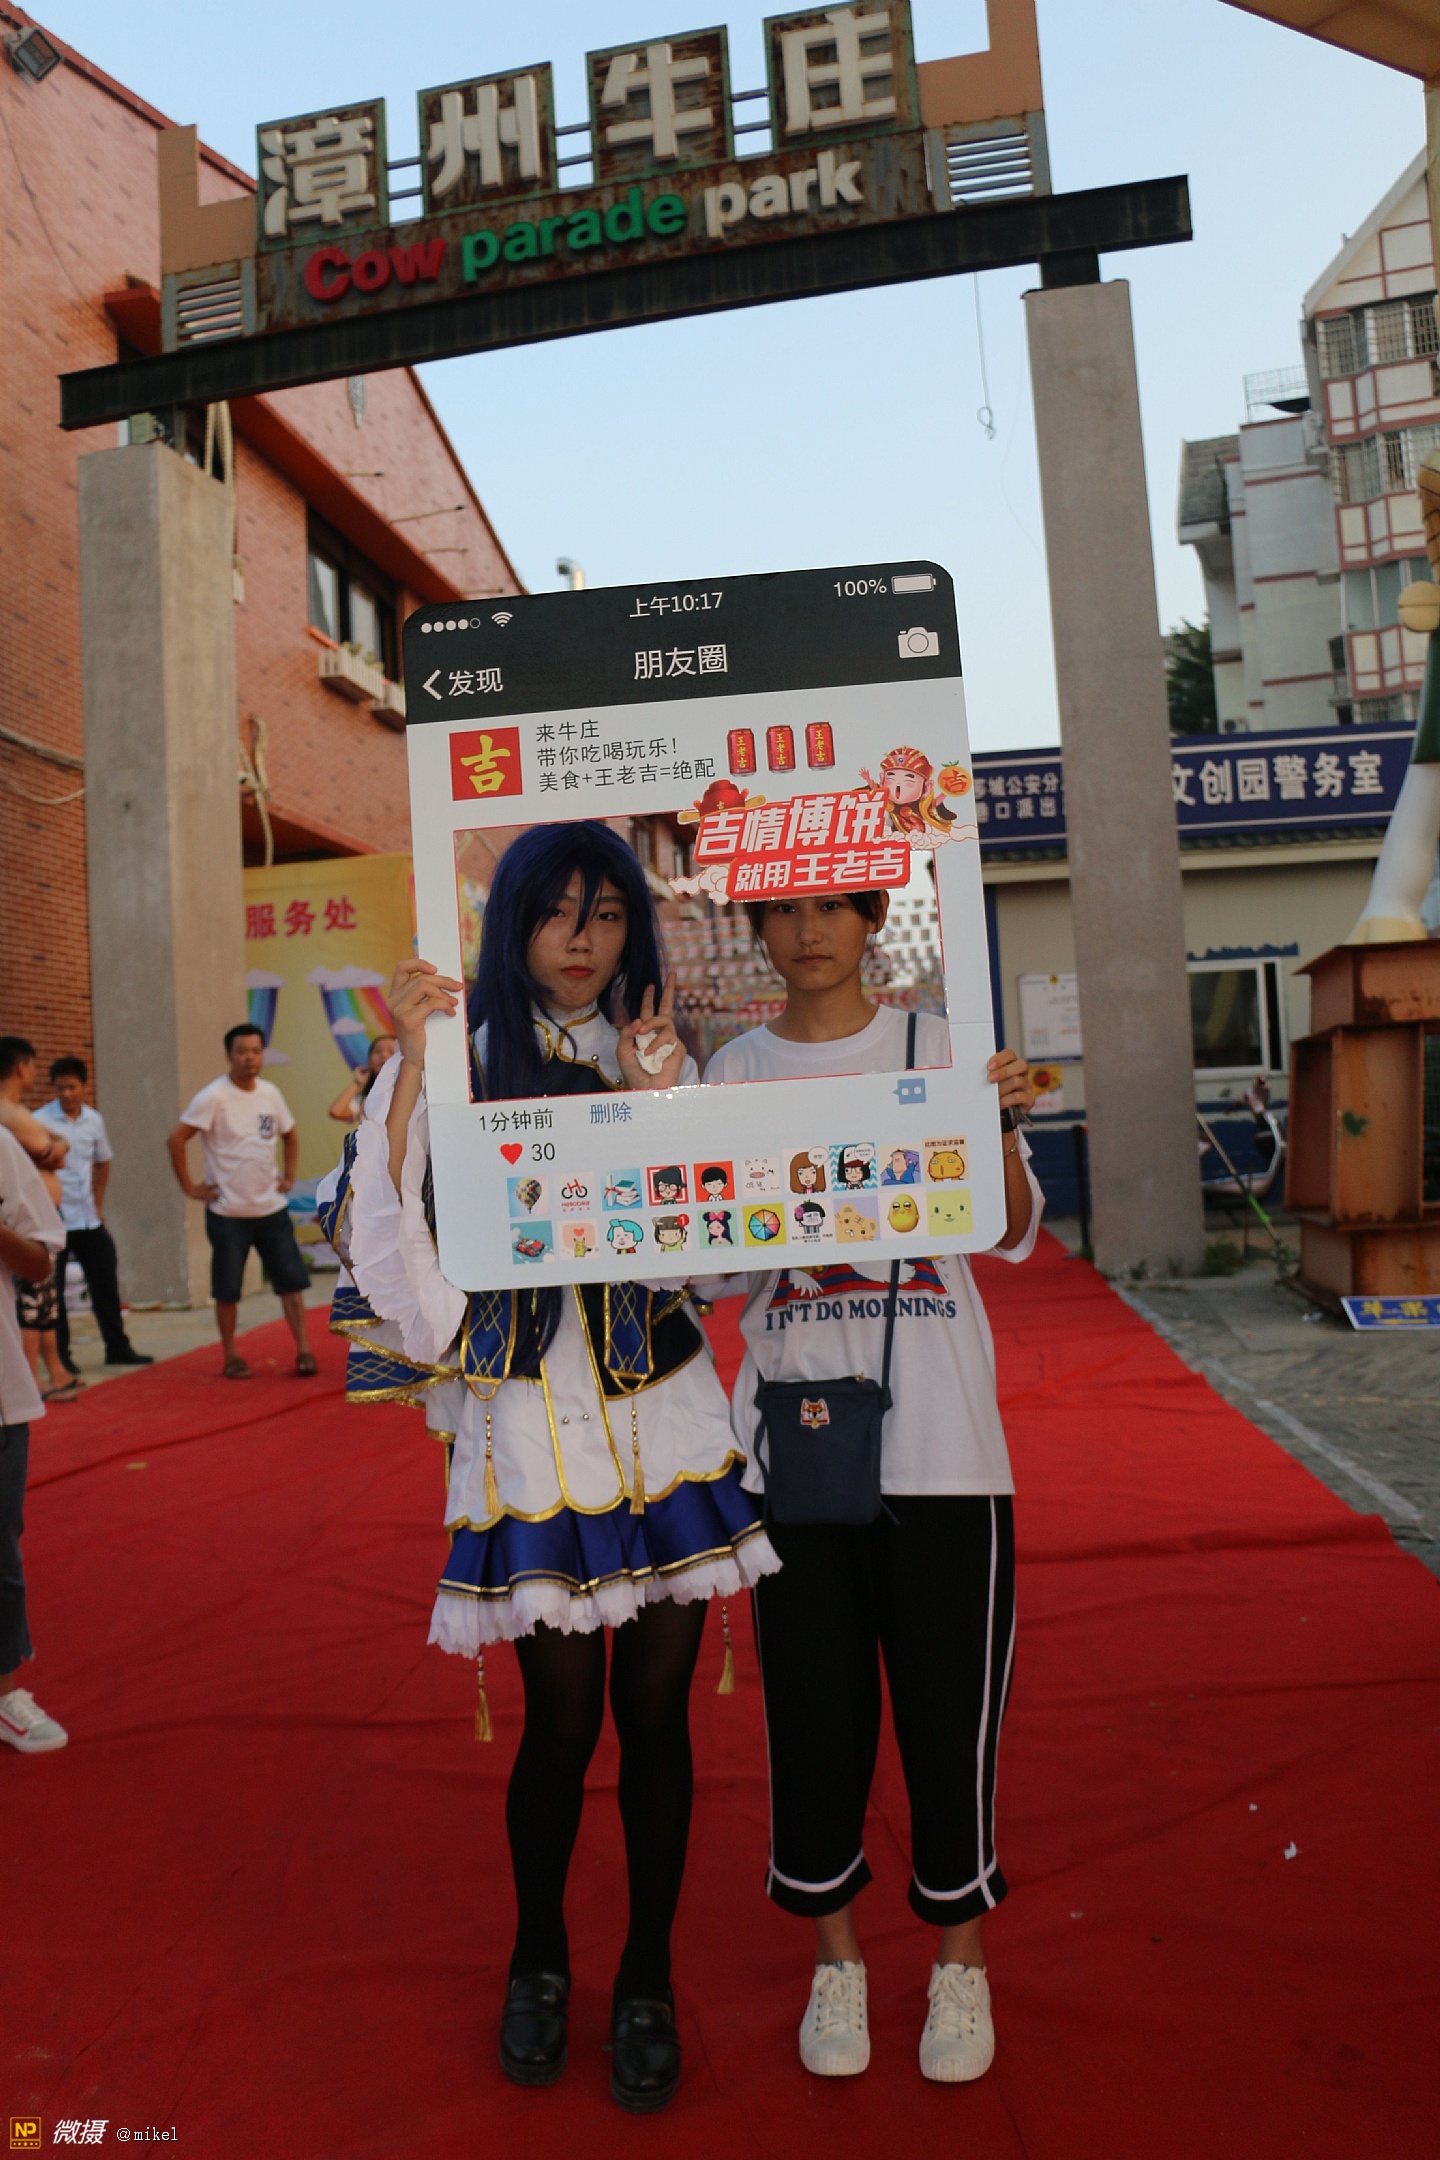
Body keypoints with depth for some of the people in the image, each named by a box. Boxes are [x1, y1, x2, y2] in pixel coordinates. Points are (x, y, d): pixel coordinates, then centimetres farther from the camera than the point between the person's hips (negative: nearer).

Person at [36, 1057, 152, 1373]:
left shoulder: (94, 1120, 6)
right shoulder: (40, 1121, -10)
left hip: (89, 1218, 5)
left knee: (105, 1283, 9)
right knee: (52, 1288, 2)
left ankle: (117, 1347, 20)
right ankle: (59, 1354, 14)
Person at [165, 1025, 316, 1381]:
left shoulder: (271, 1093, 5)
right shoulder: (213, 1097, -12)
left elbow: (290, 1135, 21)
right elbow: (176, 1140, -14)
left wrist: (289, 1176, 11)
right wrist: (190, 1188, -13)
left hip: (271, 1208, 4)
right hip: (228, 1213, -4)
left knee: (292, 1279, 1)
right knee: (227, 1290, 5)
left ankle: (304, 1350, 6)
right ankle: (231, 1357, 19)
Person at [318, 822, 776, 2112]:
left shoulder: (660, 1053, 10)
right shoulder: (460, 1056, -1)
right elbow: (387, 1231, -12)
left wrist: (658, 1097, -7)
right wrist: (410, 1065, -20)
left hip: (666, 1417, 3)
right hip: (532, 1421, -3)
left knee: (656, 1712, 10)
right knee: (563, 1718, 6)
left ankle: (648, 1981, 32)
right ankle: (540, 1960, 35)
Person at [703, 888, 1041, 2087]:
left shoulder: (942, 1044, 2)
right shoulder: (734, 1069, 5)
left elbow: (1011, 1237, 1)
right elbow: (721, 1268, 2)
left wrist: (1002, 1126, -17)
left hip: (941, 1440, -1)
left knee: (948, 1703, 7)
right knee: (811, 1703, 9)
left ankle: (960, 1959, 32)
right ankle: (836, 1955, 34)